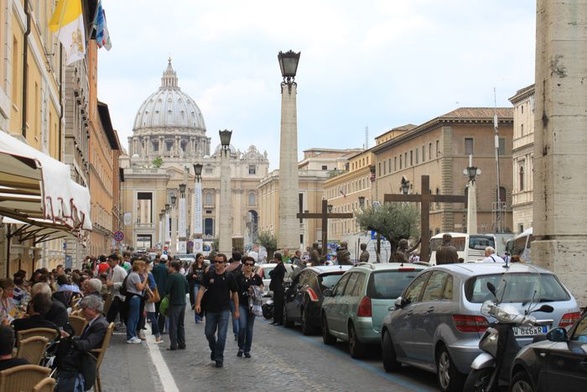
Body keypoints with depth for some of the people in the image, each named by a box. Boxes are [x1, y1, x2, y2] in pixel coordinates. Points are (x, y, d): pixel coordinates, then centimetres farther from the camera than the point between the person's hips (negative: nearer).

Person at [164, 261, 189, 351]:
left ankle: (173, 345, -2)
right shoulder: (183, 276, 8)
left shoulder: (171, 276, -12)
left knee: (173, 326, -1)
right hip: (183, 303, 7)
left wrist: (169, 294, 5)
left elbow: (167, 289, -15)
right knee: (181, 325, 14)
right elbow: (187, 290, 12)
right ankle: (182, 344, 17)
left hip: (174, 303, -7)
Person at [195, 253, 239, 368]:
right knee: (209, 333, 11)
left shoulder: (229, 277, -3)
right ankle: (214, 350, 39)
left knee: (221, 336, -4)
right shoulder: (209, 275, 2)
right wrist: (198, 303, -17)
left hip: (224, 310, -3)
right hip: (211, 310, 3)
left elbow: (235, 293, 3)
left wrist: (236, 310, 3)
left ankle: (219, 358, 7)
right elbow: (202, 289, -3)